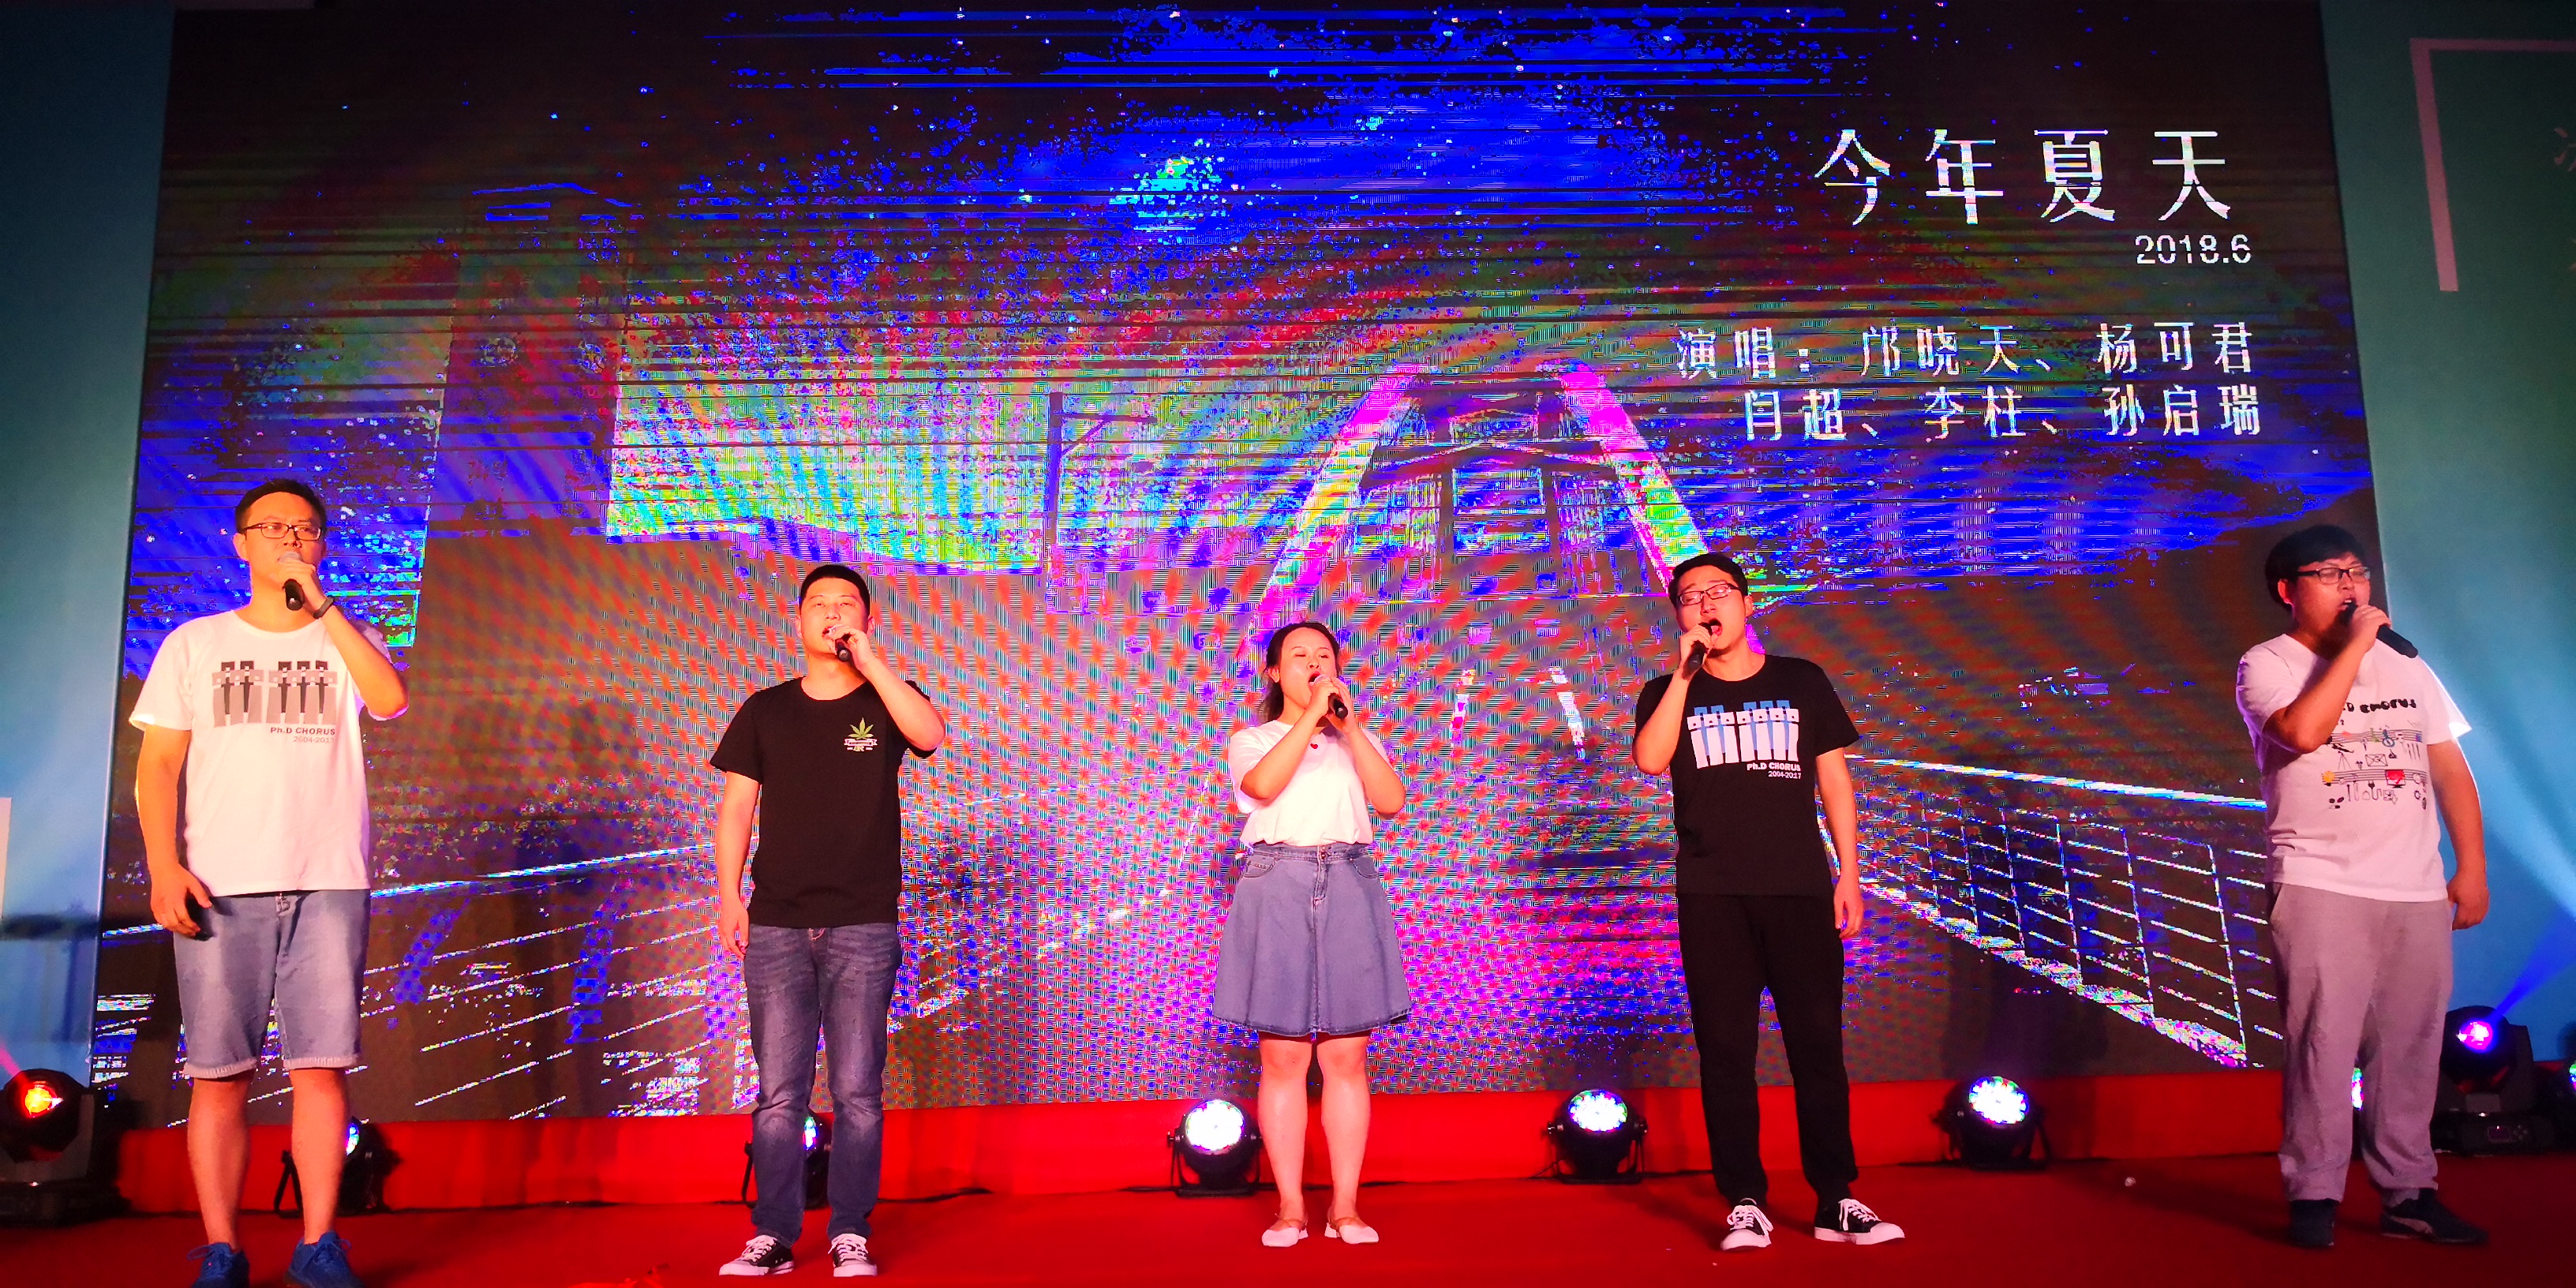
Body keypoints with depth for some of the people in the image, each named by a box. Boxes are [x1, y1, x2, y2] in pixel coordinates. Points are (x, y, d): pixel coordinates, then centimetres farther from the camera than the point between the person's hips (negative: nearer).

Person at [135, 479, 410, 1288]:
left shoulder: (348, 641, 12)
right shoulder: (194, 645, 13)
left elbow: (392, 700, -10)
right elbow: (157, 765, 8)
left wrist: (319, 602, -9)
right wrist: (163, 867, -5)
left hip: (329, 886, 0)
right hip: (220, 888, 0)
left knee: (322, 1068, -3)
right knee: (220, 1072, 0)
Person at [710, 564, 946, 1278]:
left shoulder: (886, 702, 6)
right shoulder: (765, 710, 11)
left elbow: (931, 733, -17)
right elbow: (737, 808, 10)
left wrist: (869, 657, -14)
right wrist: (729, 897, -1)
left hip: (863, 929, -1)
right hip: (776, 926, 2)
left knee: (857, 1091, 0)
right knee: (778, 1092, 2)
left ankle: (851, 1236, 8)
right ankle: (773, 1236, 11)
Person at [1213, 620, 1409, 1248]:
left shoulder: (1357, 740, 18)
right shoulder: (1250, 740, 11)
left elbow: (1392, 802, -1)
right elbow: (1262, 787, -13)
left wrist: (1350, 725, -6)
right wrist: (1310, 716, -12)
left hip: (1348, 893, 2)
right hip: (1278, 892, -2)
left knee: (1346, 1057, 2)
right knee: (1283, 1057, 0)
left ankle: (1345, 1206, 9)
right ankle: (1290, 1207, 8)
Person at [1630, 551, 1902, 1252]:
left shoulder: (1802, 682, 11)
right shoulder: (1668, 693, 10)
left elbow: (1834, 780, 11)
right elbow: (1650, 759, -10)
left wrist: (1849, 874, 4)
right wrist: (1685, 672, -10)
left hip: (1800, 887, 0)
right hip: (1713, 897, 0)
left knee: (1818, 1043, -1)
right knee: (1725, 1049, 1)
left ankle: (1838, 1201, 8)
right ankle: (1745, 1204, 7)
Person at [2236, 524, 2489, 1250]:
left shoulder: (2405, 666, 16)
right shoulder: (2266, 665, 0)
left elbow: (2450, 769, 16)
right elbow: (2304, 730, -20)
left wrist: (2472, 869, 9)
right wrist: (2354, 644, -12)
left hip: (2418, 892, 5)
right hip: (2320, 887, -5)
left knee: (2409, 1048, 6)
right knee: (2321, 1041, -7)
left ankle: (2407, 1194, 17)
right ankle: (2314, 1196, 1)